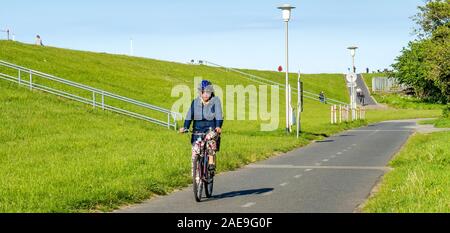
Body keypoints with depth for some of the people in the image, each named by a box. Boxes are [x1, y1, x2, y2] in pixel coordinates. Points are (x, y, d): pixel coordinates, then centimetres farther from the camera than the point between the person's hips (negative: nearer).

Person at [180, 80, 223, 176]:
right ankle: (194, 171, 10)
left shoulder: (215, 101, -2)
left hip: (211, 128, -3)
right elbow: (189, 115, -4)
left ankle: (212, 162, -26)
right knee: (195, 152, -6)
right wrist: (185, 127, -20)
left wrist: (218, 127, -30)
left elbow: (219, 115, -13)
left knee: (210, 137, -36)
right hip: (198, 129, 3)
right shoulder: (195, 102, 4)